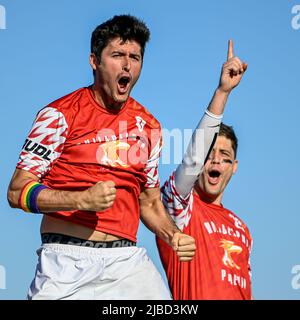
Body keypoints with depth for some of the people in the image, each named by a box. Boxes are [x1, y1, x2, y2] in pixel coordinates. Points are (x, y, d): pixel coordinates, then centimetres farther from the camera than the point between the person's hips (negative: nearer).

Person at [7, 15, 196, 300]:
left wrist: (172, 236, 4)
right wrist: (83, 200, -20)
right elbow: (17, 192, -6)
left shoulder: (148, 126, 15)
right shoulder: (60, 114, -2)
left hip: (128, 257, 4)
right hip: (67, 259, -4)